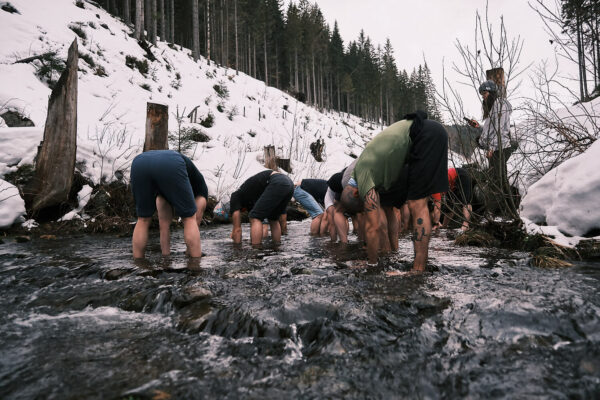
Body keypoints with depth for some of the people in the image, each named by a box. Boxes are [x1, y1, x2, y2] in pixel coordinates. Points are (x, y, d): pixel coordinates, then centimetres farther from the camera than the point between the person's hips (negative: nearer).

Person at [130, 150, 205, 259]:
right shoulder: (197, 181, 38)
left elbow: (163, 222, 44)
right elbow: (195, 222, 34)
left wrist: (165, 255, 47)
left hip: (138, 164, 4)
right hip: (171, 166, -4)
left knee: (143, 220, 25)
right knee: (189, 218, 17)